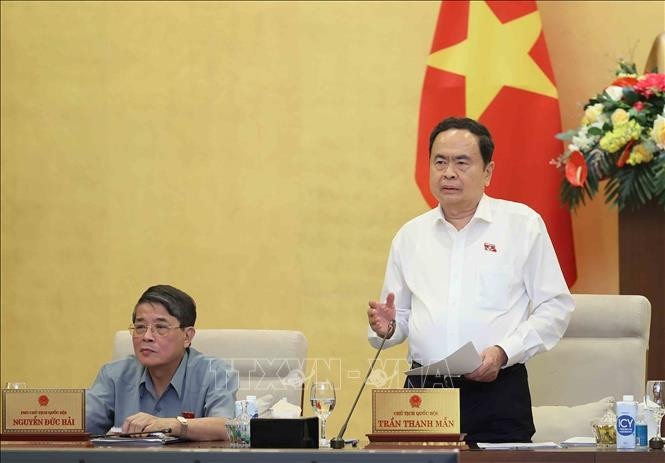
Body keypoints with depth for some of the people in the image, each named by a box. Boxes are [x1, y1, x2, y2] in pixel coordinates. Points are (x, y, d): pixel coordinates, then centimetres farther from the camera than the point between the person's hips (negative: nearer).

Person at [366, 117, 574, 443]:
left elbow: (555, 307, 0)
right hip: (423, 389, 3)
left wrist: (503, 352, -12)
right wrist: (386, 328, -3)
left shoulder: (523, 224, 4)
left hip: (496, 391, -3)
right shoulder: (410, 236, 15)